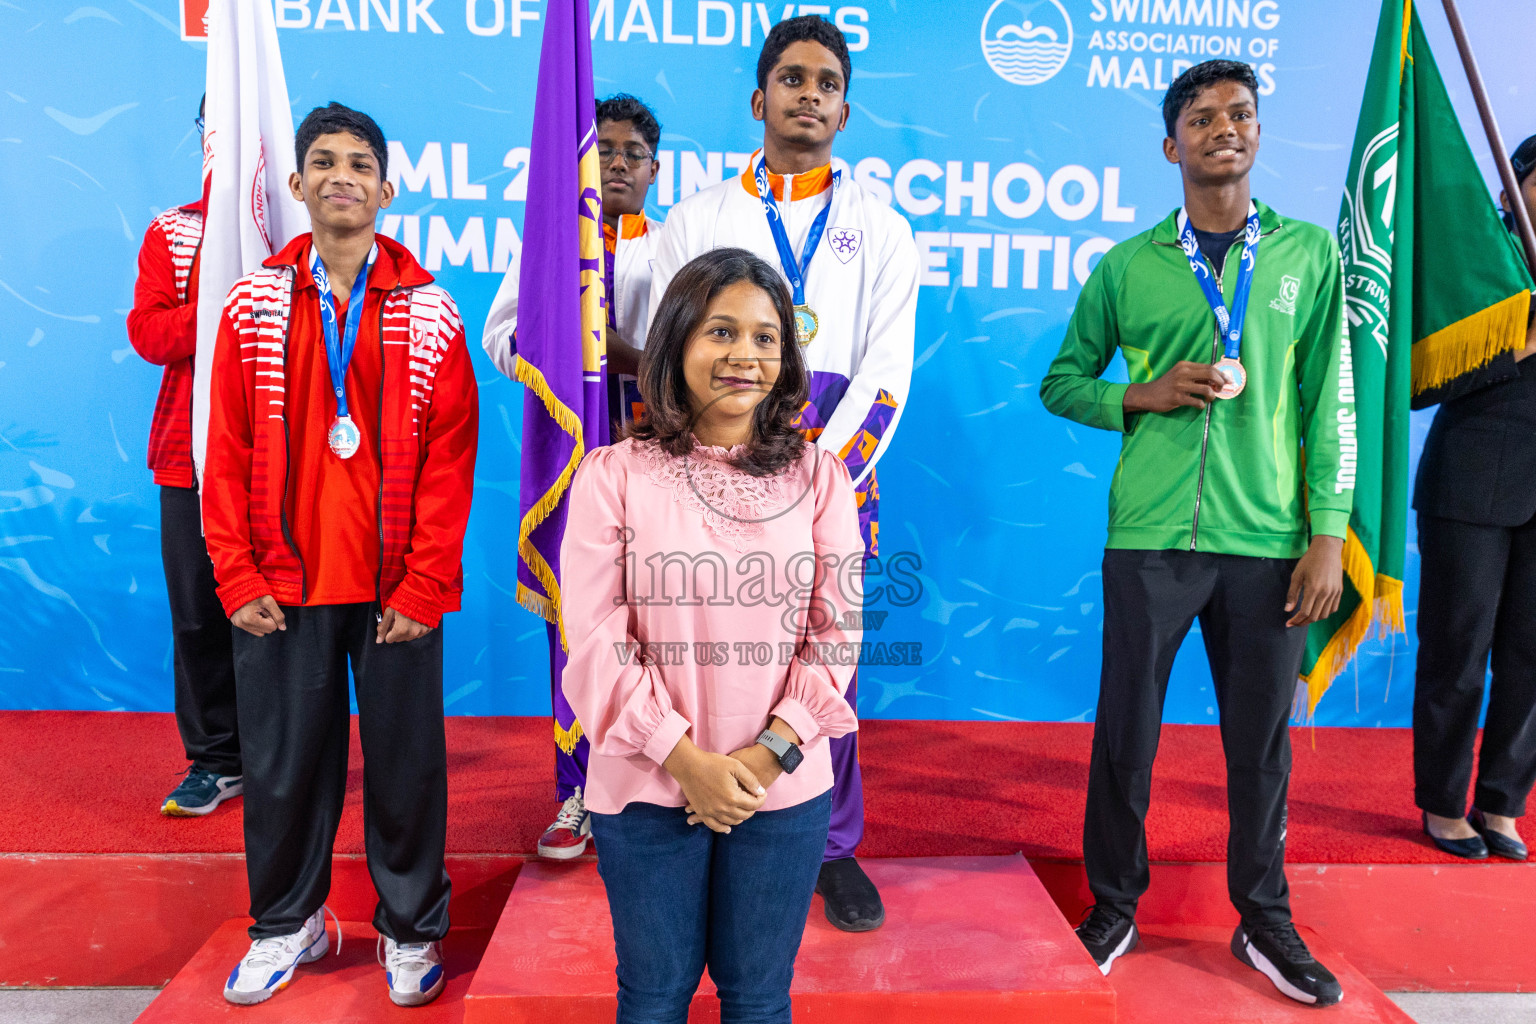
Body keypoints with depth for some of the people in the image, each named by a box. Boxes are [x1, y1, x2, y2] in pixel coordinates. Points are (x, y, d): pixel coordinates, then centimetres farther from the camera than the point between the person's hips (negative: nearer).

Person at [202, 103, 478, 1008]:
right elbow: (228, 451, 5)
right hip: (282, 587, 2)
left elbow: (451, 457, -3)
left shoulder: (428, 312, 0)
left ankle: (412, 930, 27)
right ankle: (289, 924, 34)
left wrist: (423, 584, -9)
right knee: (283, 760, 12)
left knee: (406, 758, 7)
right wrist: (238, 577, -2)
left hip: (396, 587, -1)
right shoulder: (254, 306, 6)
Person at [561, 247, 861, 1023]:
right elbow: (596, 639, -8)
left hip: (785, 791, 1)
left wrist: (769, 752, -11)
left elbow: (837, 632, -1)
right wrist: (685, 759, -13)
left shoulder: (818, 477, 0)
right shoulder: (613, 475, -5)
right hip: (647, 789, -1)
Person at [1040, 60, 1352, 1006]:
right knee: (1127, 731, 6)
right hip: (1150, 535, 0)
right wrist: (1144, 397, -8)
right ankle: (1116, 907, 26)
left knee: (1262, 739, 10)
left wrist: (1329, 535, -1)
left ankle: (1265, 920, 30)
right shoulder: (1127, 267, 5)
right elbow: (1063, 382, 11)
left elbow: (1329, 400, 5)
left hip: (1268, 539, 1)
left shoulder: (1310, 252, 7)